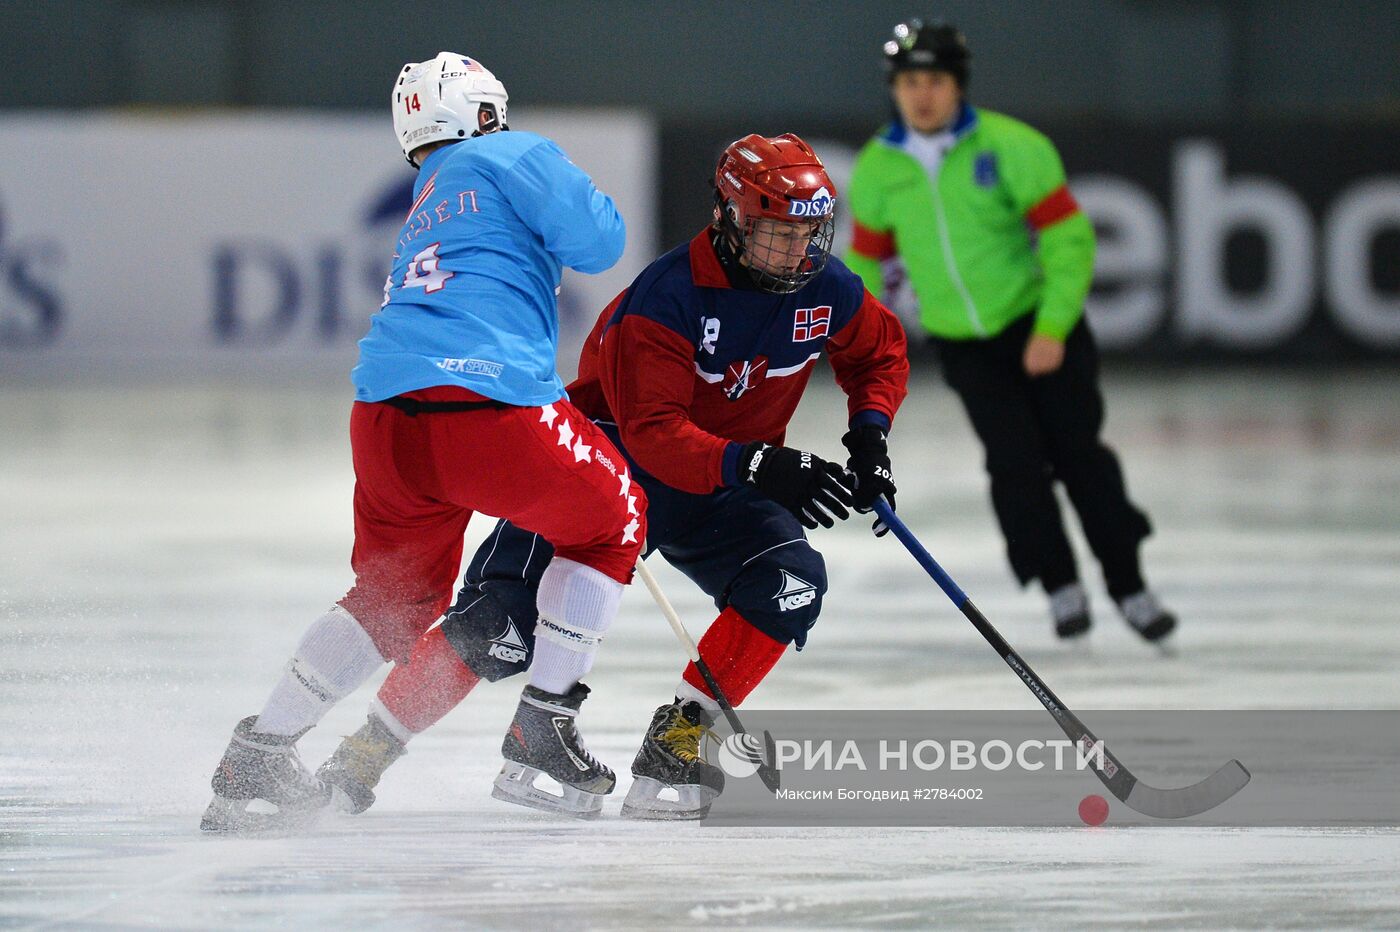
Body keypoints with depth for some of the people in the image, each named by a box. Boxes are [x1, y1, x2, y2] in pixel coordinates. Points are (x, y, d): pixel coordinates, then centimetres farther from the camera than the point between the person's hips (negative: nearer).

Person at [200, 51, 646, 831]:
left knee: (401, 591, 26)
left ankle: (258, 757, 19)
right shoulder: (512, 157, 9)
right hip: (486, 401, -7)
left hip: (383, 416, 7)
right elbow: (597, 240, 3)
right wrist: (587, 201, 24)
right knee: (609, 525, 19)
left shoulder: (424, 214, 32)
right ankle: (543, 730, 13)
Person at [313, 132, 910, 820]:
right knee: (499, 628, -18)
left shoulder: (826, 290, -9)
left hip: (717, 493, 5)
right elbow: (653, 432, -32)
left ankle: (674, 742, -14)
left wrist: (868, 431, -6)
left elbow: (881, 354, 13)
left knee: (792, 581, -24)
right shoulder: (667, 296, -26)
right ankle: (368, 751, -6)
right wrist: (758, 466, -42)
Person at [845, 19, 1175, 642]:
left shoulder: (1012, 147, -16)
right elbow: (866, 257, 10)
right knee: (1015, 462, -10)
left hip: (1041, 325, -2)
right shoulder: (876, 169, -4)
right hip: (961, 343, 2)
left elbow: (1068, 236, -15)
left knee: (1078, 452, -4)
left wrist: (1053, 330, -21)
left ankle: (1128, 585, 8)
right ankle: (1060, 585, 4)